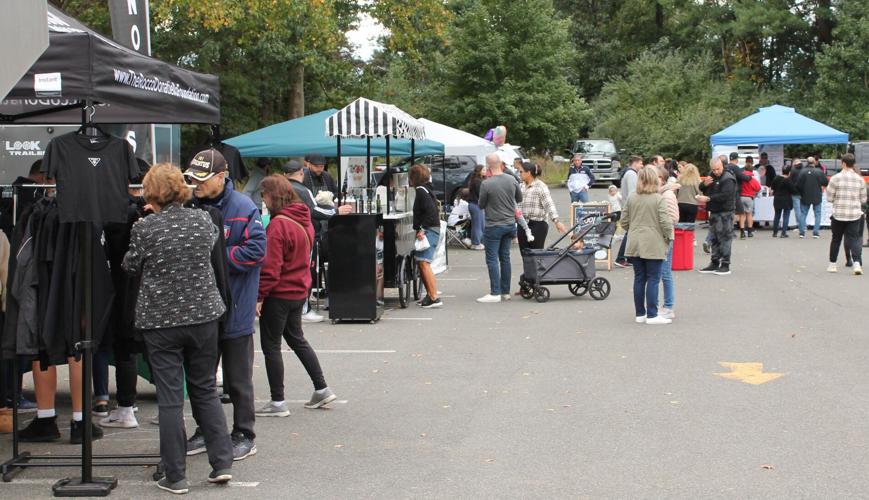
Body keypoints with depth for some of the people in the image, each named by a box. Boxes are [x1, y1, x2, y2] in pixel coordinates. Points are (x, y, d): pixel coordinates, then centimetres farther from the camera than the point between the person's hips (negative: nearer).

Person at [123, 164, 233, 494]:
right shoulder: (203, 221, -1)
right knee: (205, 390, 15)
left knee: (170, 398, 2)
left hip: (161, 321, -3)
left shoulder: (145, 228, -11)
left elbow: (131, 267, 2)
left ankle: (175, 476, 6)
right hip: (203, 315, 3)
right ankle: (222, 463, 13)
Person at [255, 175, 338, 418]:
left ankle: (278, 402, 10)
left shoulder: (278, 225, -21)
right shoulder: (304, 220, 5)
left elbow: (271, 267, -22)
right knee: (296, 339, 23)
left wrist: (259, 296, -17)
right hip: (299, 291, 9)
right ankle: (322, 389, 24)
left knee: (271, 346, 4)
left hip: (279, 294, -9)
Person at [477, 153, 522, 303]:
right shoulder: (512, 180, -3)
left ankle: (495, 293, -4)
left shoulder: (486, 184, -17)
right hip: (510, 224, 5)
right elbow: (519, 199, 12)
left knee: (492, 259, 0)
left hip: (494, 226, -5)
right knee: (505, 257, 13)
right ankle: (505, 292, 16)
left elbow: (481, 205, -5)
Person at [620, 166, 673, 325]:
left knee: (639, 279, 11)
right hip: (654, 245, -5)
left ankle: (640, 314, 16)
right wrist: (669, 236, 3)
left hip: (635, 245, 5)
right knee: (653, 280, 0)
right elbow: (665, 222, -14)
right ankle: (652, 315, -1)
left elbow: (624, 221, 6)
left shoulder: (631, 198, 3)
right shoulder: (659, 199, -11)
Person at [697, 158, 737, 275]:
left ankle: (725, 265, -5)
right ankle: (715, 263, 20)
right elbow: (701, 189, 19)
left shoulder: (728, 179, -12)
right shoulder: (712, 177, 14)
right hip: (714, 212, 9)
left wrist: (708, 198, -24)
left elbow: (725, 195, -24)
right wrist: (704, 184, -3)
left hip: (724, 213, -9)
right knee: (714, 239, 13)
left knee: (724, 238, -8)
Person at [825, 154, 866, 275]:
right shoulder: (860, 179, 2)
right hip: (855, 215, 1)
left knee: (836, 239, 12)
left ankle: (832, 264, 20)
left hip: (838, 214, -1)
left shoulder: (836, 178, -8)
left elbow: (829, 198, -4)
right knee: (854, 239, 3)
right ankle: (857, 262, -15)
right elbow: (863, 199, 9)